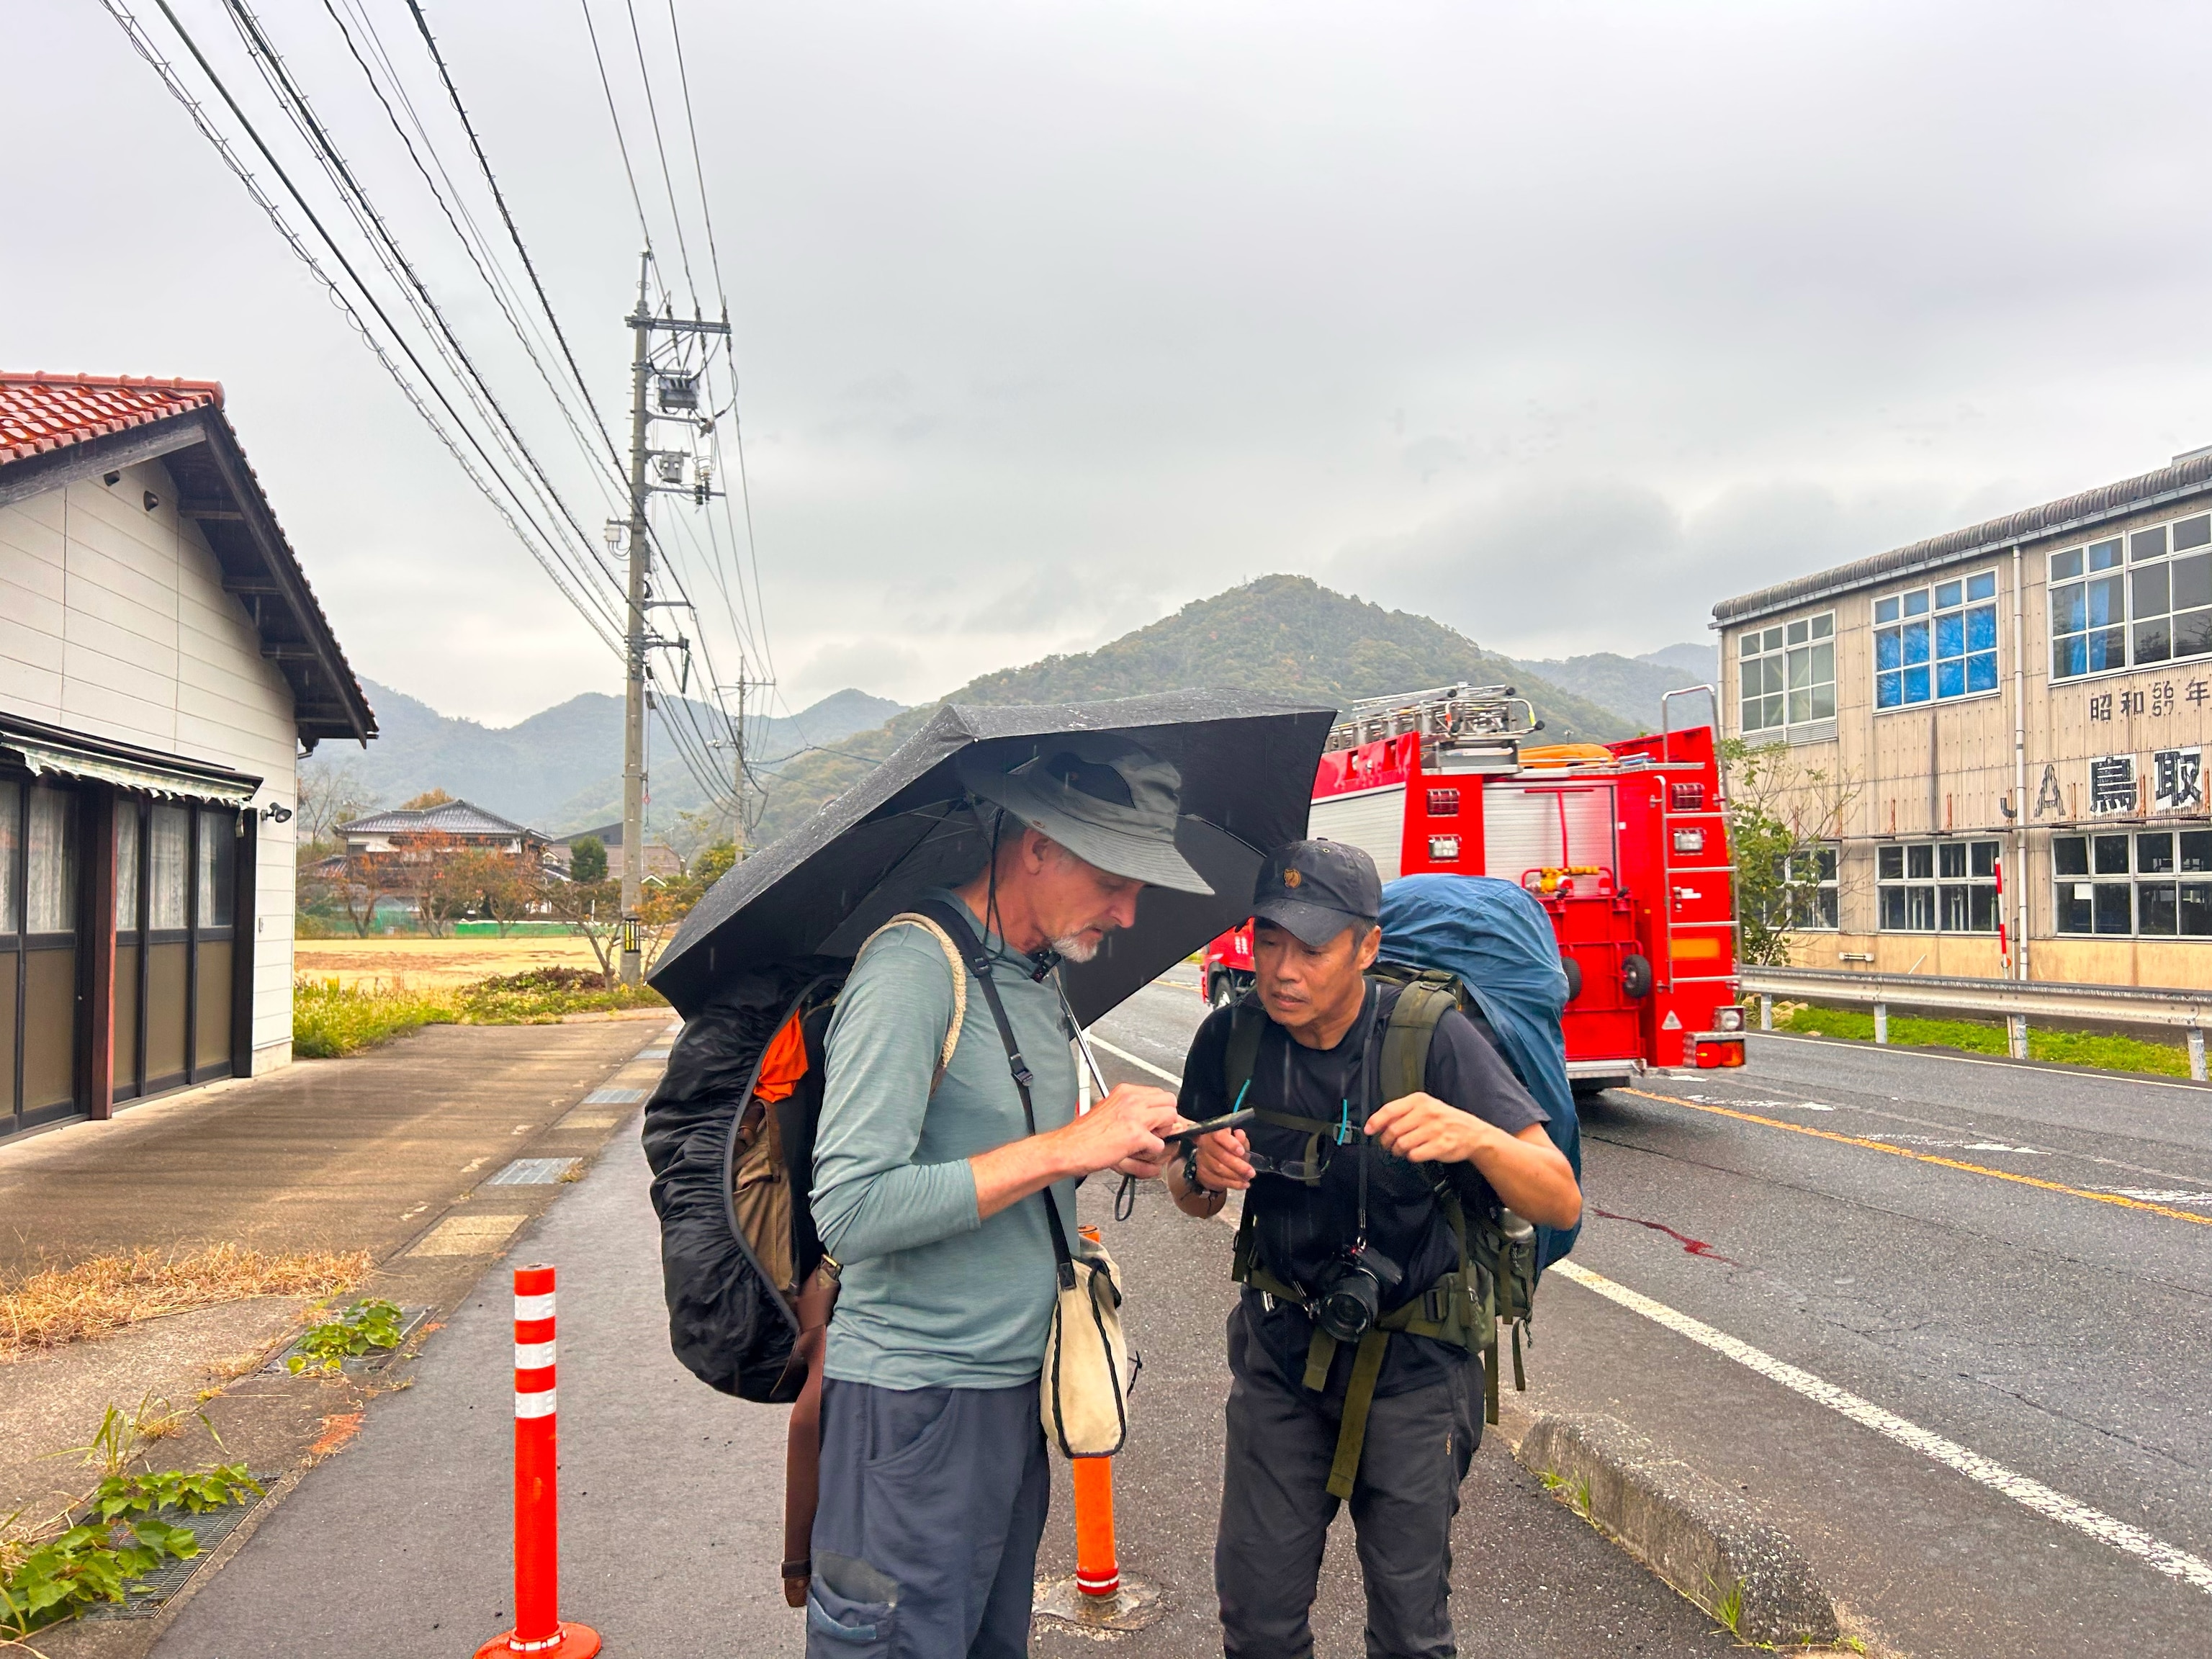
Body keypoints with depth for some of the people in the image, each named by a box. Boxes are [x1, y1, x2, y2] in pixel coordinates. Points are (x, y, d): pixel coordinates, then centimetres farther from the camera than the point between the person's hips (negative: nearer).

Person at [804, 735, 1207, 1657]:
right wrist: (1062, 1147, -24)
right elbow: (851, 1212, -26)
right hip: (915, 1403, -9)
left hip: (1016, 1384, 9)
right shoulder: (913, 968, -18)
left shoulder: (1040, 976, 9)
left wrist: (1109, 1150, 1)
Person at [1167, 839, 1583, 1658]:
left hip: (1410, 1364, -3)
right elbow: (1193, 1200, 6)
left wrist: (1477, 1137, -42)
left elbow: (1561, 1203, -22)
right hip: (1281, 1344, 3)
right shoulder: (1233, 1037, -9)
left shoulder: (1434, 1037, -20)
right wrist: (1203, 1173, -18)